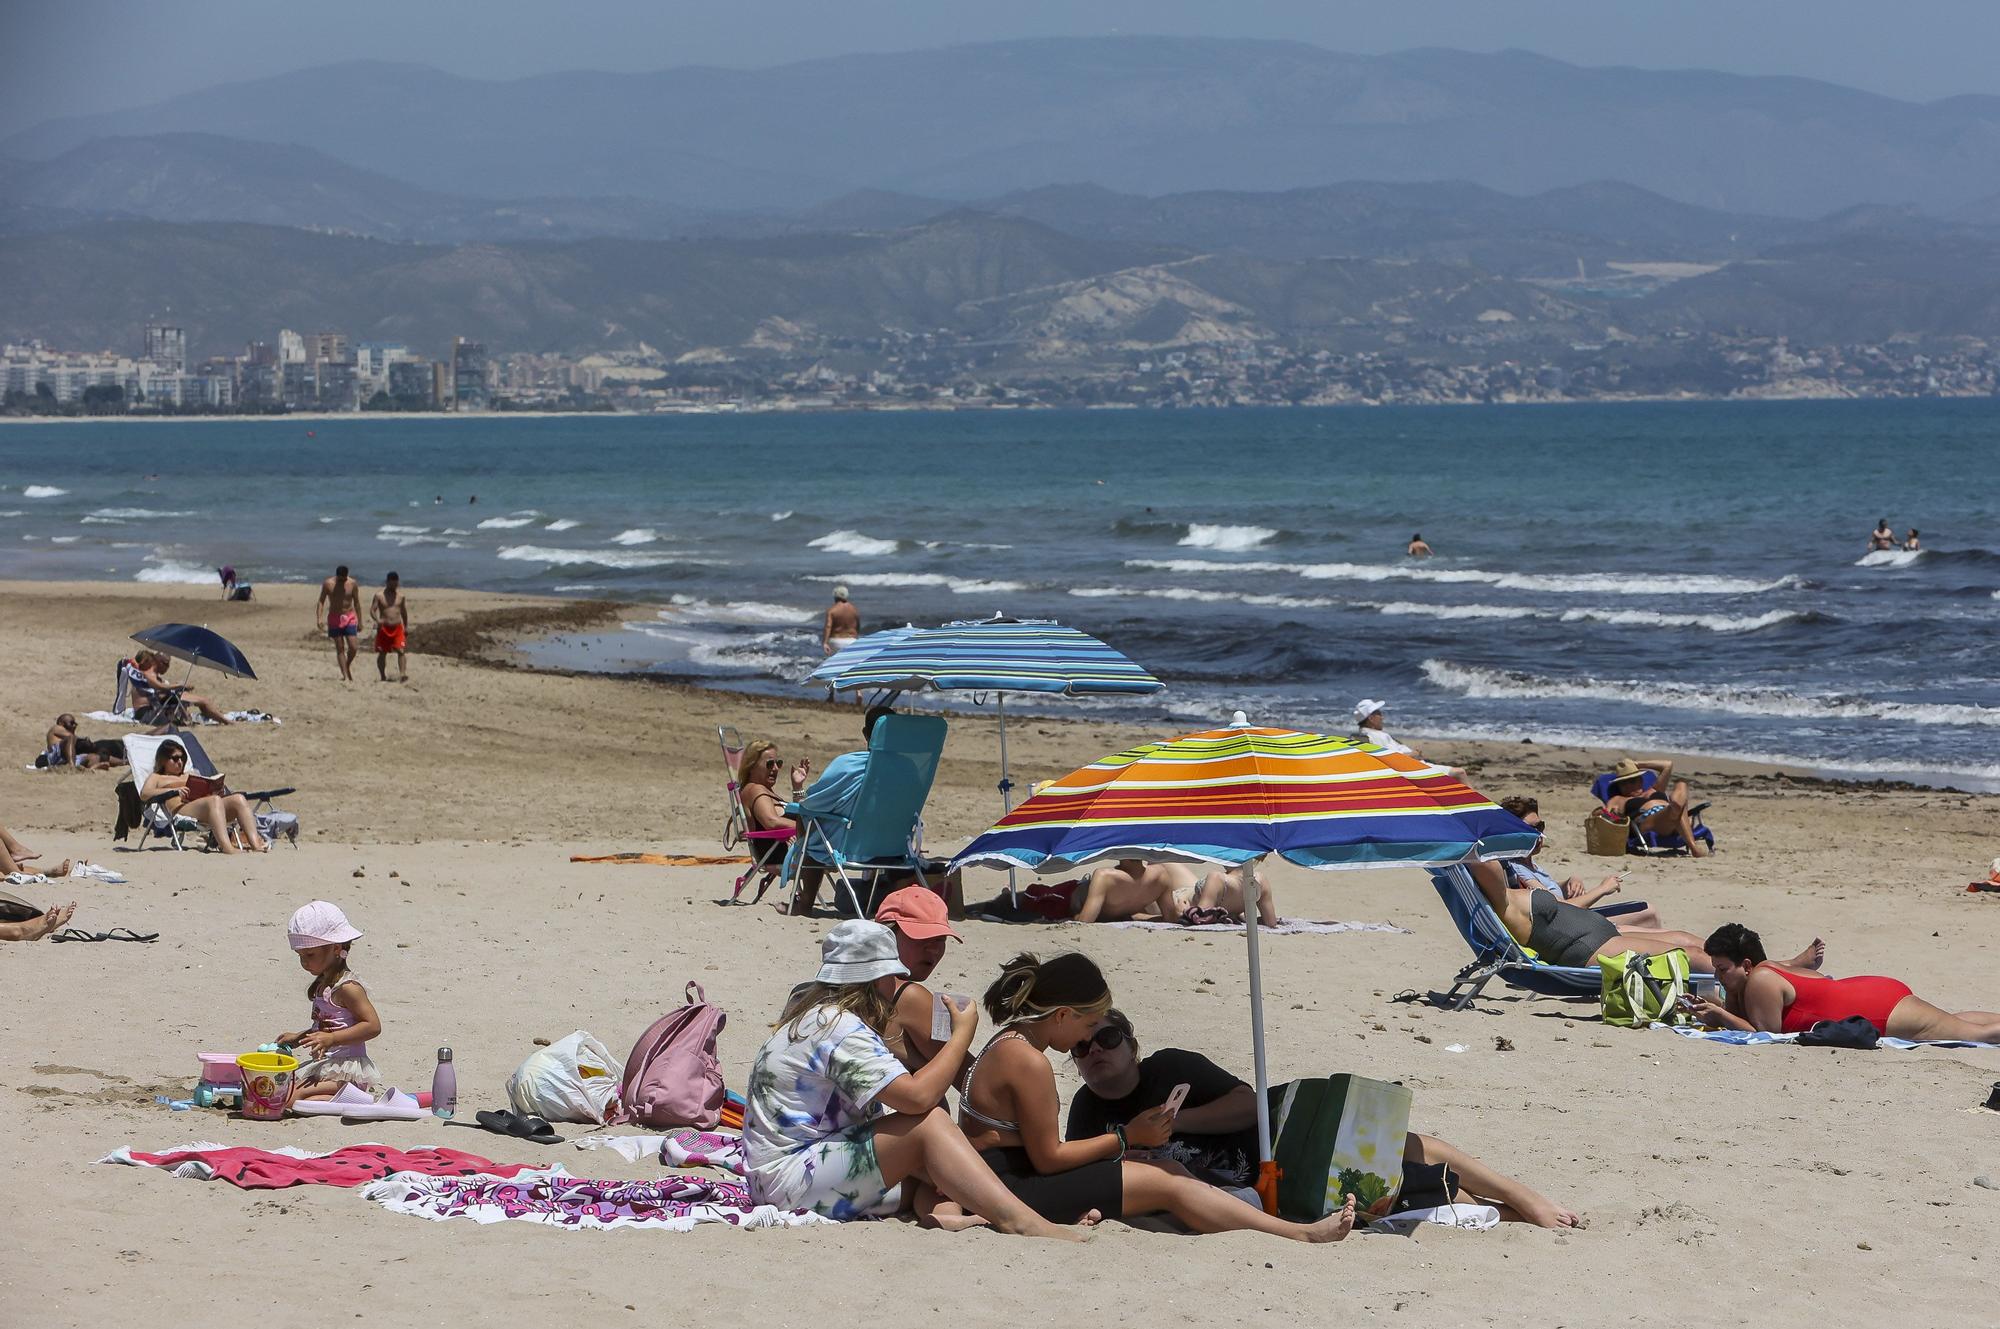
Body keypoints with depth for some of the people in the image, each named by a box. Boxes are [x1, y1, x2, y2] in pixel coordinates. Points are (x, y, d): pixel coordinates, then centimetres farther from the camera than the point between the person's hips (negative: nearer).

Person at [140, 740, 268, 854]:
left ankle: (256, 844, -45)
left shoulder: (190, 775, 41)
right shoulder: (156, 778, 25)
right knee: (214, 801, -38)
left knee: (239, 799, -24)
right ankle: (227, 848, -59)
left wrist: (216, 790, 3)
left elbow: (207, 791, 29)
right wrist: (174, 790, -13)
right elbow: (144, 794, 2)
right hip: (180, 811, -6)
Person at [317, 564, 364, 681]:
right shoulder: (328, 584, -7)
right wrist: (319, 618, -18)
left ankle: (348, 666, 21)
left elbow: (357, 603, 7)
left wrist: (360, 621, 8)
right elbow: (321, 602, -5)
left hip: (349, 618, 1)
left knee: (353, 647, -8)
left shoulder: (353, 584, -2)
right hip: (334, 618, -1)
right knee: (340, 648, 0)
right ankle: (345, 675, 2)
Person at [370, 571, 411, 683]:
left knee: (401, 651, -13)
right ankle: (383, 677, 15)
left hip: (397, 627, 1)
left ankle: (402, 674, -20)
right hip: (384, 628, -1)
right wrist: (377, 620, -25)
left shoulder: (400, 595, 7)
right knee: (382, 653, 5)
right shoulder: (379, 595, -2)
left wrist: (406, 627, 17)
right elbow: (372, 610, -5)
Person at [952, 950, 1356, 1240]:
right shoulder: (1029, 1062, -20)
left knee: (1171, 1172, 6)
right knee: (1168, 1185, -10)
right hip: (1009, 1186, -10)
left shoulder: (1010, 1043, 13)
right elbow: (1047, 1157, -18)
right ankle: (1300, 1234, -9)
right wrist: (1127, 1138, -8)